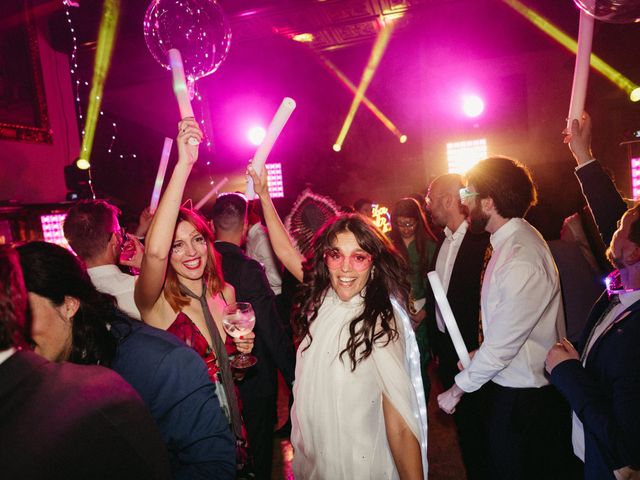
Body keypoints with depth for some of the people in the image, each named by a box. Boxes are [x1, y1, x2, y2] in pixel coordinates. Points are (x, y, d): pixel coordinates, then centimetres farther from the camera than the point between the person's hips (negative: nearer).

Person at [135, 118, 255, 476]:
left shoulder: (225, 293, -4)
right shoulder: (157, 302, -18)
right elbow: (154, 251, -42)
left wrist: (241, 347, -10)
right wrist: (183, 165, -43)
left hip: (229, 421, 5)